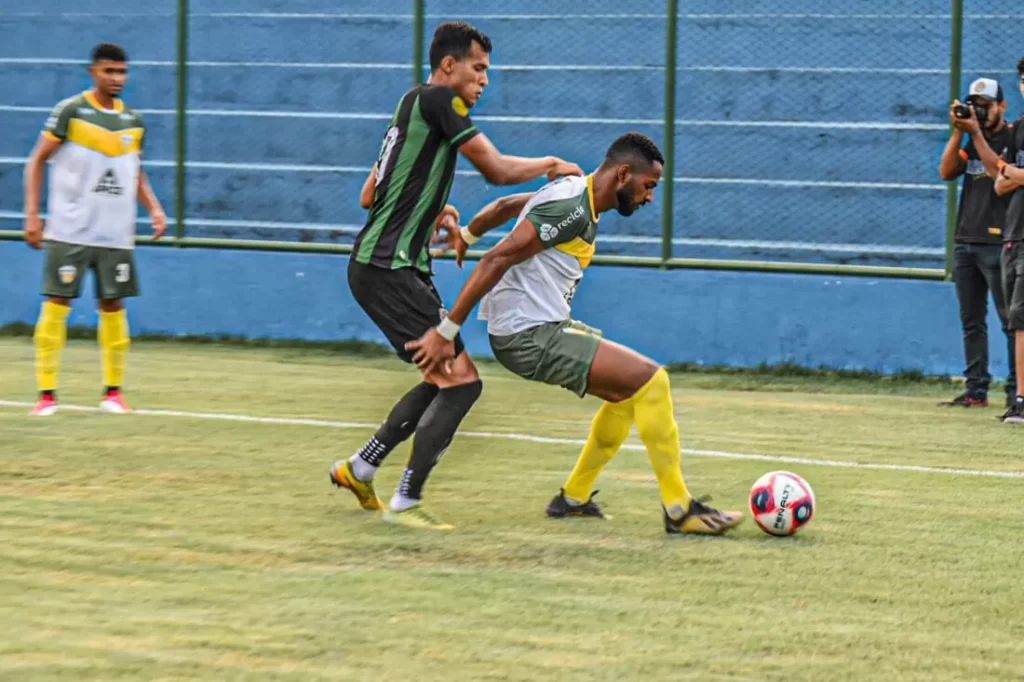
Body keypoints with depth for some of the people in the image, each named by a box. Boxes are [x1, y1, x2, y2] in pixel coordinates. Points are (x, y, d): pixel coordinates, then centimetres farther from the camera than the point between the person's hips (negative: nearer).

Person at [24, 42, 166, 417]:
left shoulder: (133, 120, 9)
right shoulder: (71, 111, -5)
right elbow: (37, 162, 0)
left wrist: (154, 208, 5)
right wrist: (32, 214, -8)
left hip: (116, 235, 4)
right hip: (69, 231, -4)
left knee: (113, 307, 5)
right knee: (56, 305, -6)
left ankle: (113, 391, 15)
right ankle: (47, 393, -2)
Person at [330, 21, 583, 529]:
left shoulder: (413, 107, 18)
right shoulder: (436, 99, -11)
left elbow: (369, 196, 25)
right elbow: (497, 169, -13)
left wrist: (430, 212, 21)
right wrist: (553, 165, 4)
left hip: (398, 268, 10)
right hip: (387, 270, -10)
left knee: (443, 380, 18)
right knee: (461, 381, -12)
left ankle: (359, 468, 24)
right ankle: (405, 503, -9)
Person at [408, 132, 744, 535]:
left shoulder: (576, 192, 10)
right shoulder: (571, 209, -19)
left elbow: (505, 206, 26)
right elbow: (497, 260, -24)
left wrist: (465, 236, 44)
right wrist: (447, 332, -25)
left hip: (544, 327, 11)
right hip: (528, 337, -11)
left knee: (628, 391, 21)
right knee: (650, 380, -15)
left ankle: (574, 498, 27)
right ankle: (679, 511, -10)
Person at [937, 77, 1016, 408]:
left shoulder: (1013, 138, -3)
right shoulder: (971, 140, 17)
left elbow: (1001, 172, -18)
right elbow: (946, 172, 5)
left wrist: (976, 133, -15)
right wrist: (958, 132, -3)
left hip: (997, 242, -7)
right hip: (965, 241, 7)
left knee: (1010, 319, -7)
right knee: (972, 321, 6)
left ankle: (1015, 390, -7)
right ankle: (976, 389, 8)